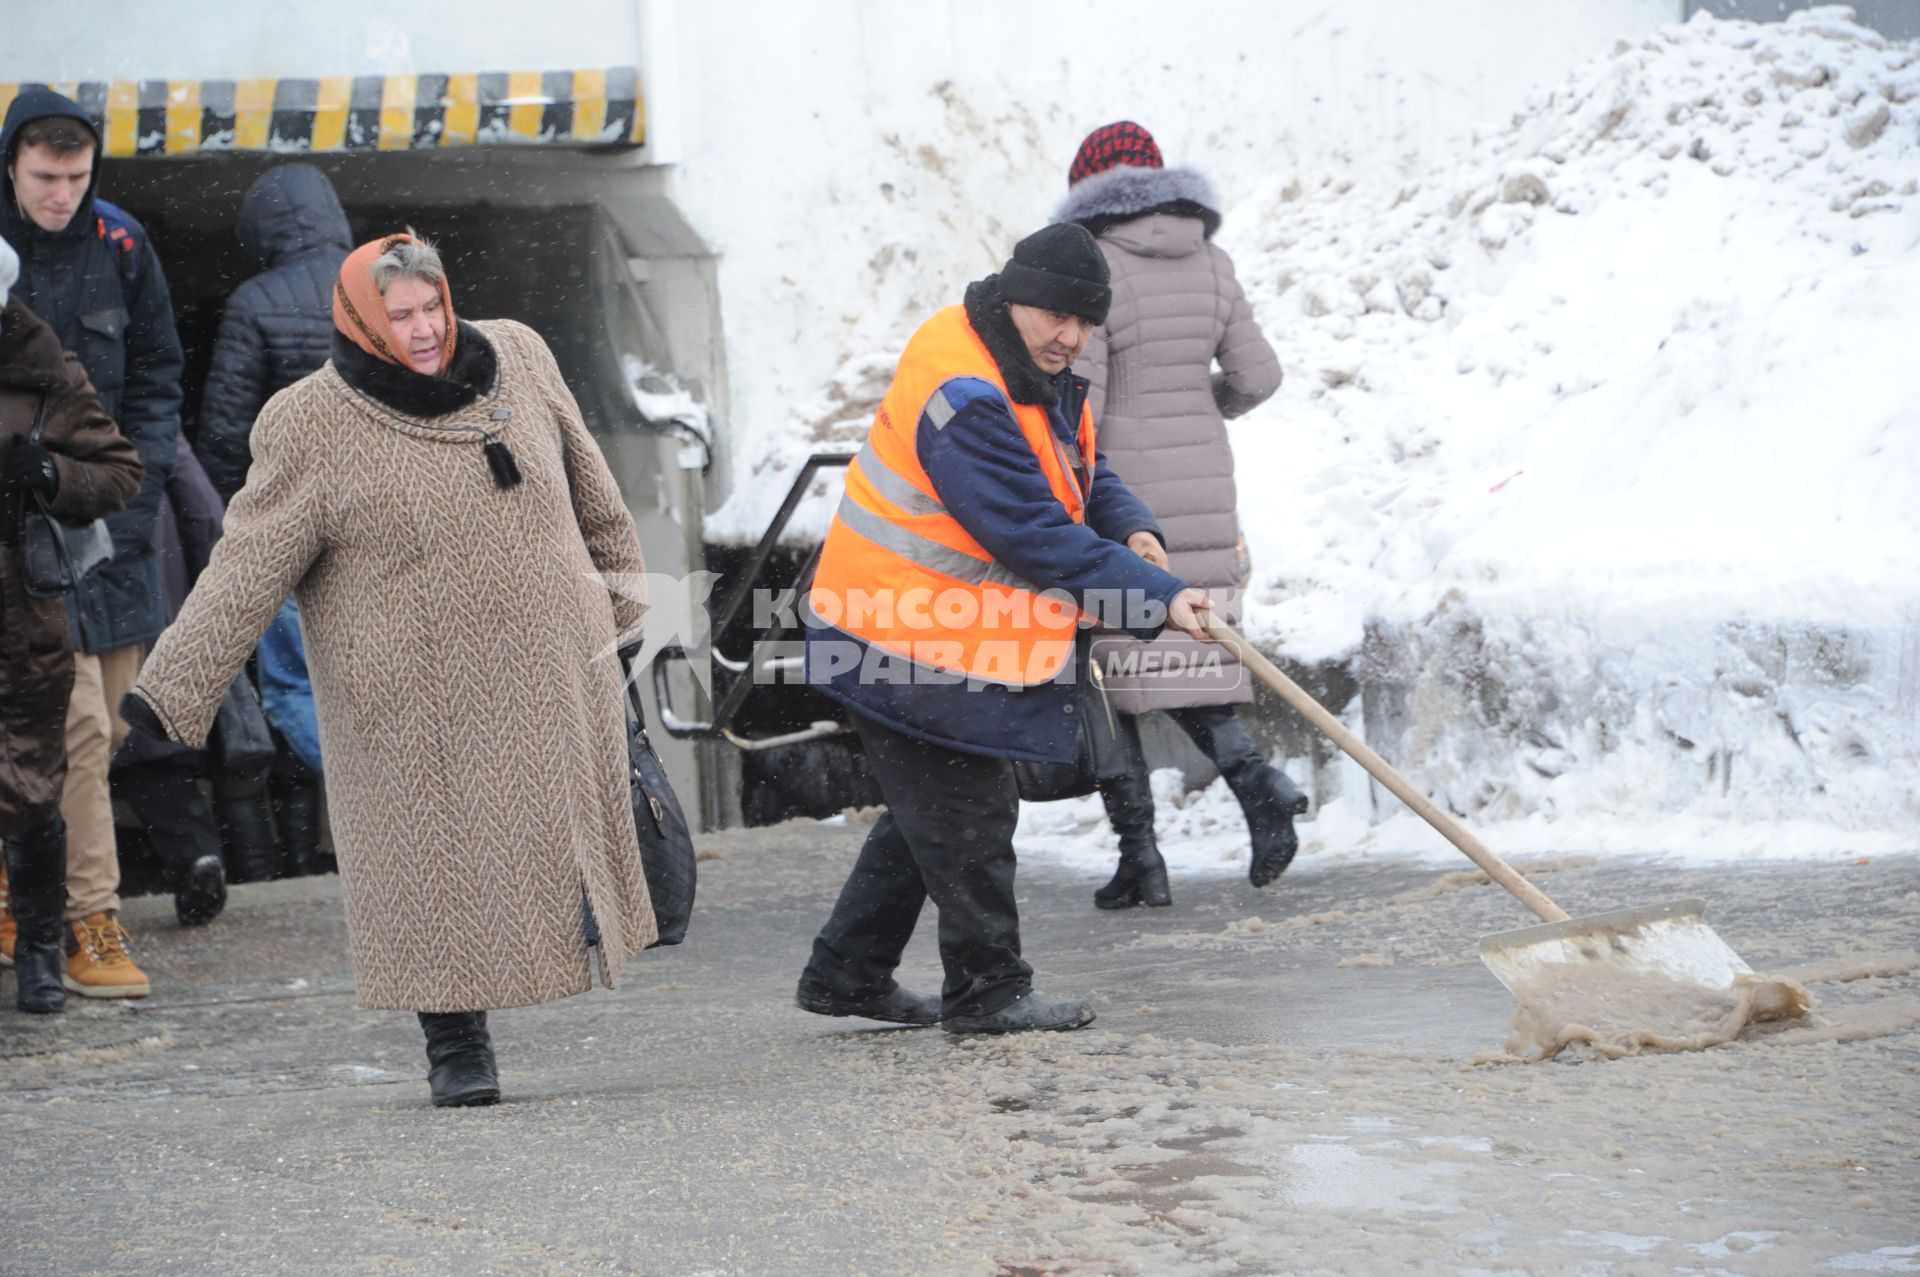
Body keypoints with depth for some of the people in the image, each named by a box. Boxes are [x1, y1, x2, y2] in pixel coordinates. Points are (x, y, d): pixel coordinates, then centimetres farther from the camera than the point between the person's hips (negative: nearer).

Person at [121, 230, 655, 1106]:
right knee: (435, 867, 0)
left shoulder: (517, 362, 1)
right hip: (411, 699, -4)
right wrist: (169, 689, -19)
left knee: (563, 831, 9)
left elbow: (586, 484, 17)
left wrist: (617, 585, 26)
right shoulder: (311, 432, -12)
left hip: (549, 671, 4)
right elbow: (245, 571, -13)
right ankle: (456, 1042, 12)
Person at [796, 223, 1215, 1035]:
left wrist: (1131, 531, -8)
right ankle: (986, 991, 10)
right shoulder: (963, 398, -27)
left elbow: (1084, 476, 15)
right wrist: (1156, 598, -29)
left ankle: (847, 975, 28)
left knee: (933, 814, 19)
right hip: (909, 640, -11)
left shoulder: (1044, 379, 7)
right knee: (967, 821, -2)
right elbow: (1035, 537, -29)